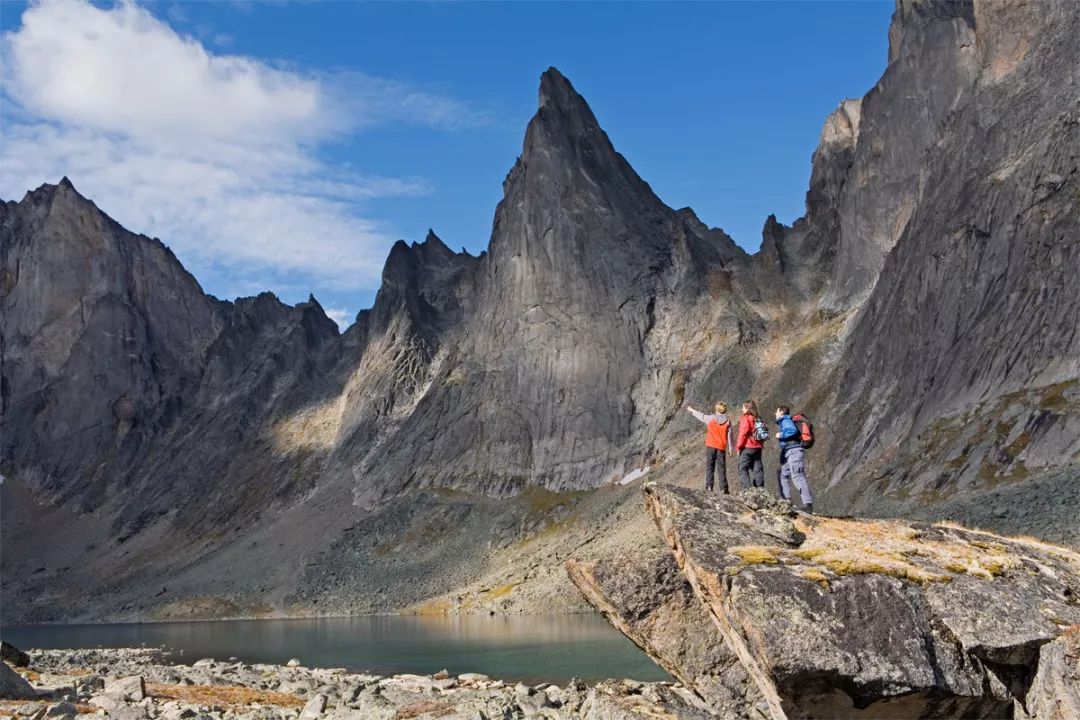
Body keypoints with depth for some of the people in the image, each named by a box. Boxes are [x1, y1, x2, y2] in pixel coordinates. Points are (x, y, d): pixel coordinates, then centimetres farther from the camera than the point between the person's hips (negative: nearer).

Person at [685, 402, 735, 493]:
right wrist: (730, 448, 9)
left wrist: (692, 410, 32)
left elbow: (701, 416, 14)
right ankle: (723, 488, -2)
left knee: (709, 467, 5)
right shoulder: (728, 422, 1)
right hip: (721, 448, 1)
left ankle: (709, 486, -4)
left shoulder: (711, 418, -1)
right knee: (721, 468, 4)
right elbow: (729, 435, 2)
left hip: (711, 446, -1)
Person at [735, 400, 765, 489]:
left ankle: (746, 488, -13)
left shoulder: (746, 418, -8)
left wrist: (738, 447, -7)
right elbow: (765, 431, 15)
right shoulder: (757, 419, 13)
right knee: (758, 469, 8)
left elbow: (743, 433, -13)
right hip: (758, 447, 7)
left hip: (747, 448, -7)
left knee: (743, 469, -2)